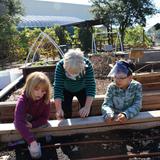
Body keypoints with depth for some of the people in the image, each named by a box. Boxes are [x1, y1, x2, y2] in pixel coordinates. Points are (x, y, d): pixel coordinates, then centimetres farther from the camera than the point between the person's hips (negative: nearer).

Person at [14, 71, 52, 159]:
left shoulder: (45, 99, -24)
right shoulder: (22, 100, -35)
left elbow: (45, 117, -17)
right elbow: (19, 122, -46)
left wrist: (32, 125, -35)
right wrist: (32, 141, -54)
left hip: (38, 124, 2)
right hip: (23, 126, -2)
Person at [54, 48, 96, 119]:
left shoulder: (87, 64, -35)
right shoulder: (60, 66, -36)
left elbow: (91, 85, -34)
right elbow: (57, 87, -37)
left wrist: (87, 107, -44)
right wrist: (59, 109, -46)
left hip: (82, 89, 1)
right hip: (66, 90, 0)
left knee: (86, 112, -4)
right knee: (66, 113, -8)